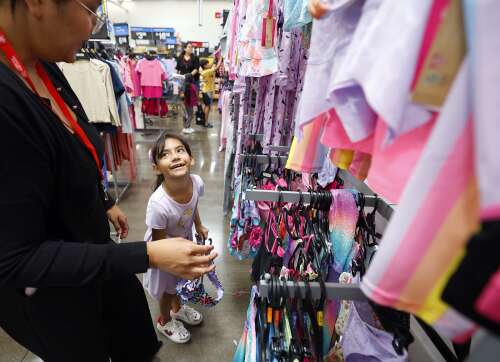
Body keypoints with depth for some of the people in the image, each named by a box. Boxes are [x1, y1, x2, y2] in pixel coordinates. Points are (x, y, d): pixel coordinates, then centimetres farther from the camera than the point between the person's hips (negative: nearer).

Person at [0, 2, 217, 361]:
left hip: (85, 244, 7)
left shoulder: (42, 67, -9)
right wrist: (148, 255, -33)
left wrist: (107, 204, 19)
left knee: (133, 310, 30)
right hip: (46, 290, -7)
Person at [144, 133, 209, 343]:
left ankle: (177, 308, 63)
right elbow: (159, 241, -25)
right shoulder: (158, 204, -42)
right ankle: (165, 321, 56)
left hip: (185, 239, 5)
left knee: (180, 280, 30)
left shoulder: (197, 182, -27)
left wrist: (199, 226, 6)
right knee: (167, 288, 22)